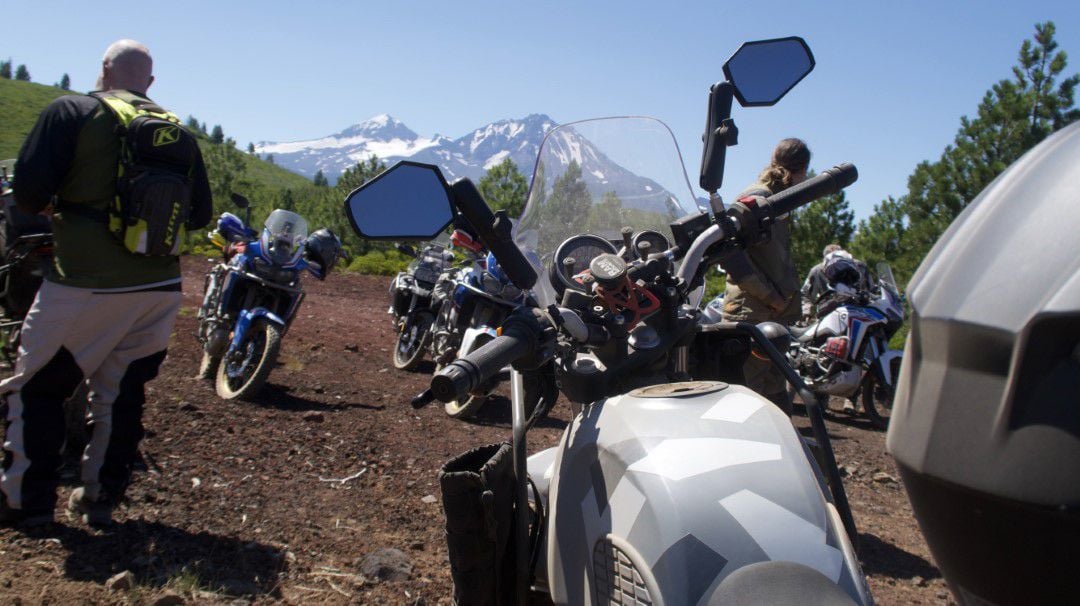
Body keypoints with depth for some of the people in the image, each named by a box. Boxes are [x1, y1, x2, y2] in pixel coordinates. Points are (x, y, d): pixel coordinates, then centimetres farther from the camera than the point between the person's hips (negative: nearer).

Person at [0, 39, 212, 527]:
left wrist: (55, 209, 9)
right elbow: (199, 213, 12)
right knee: (122, 392, 14)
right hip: (159, 289, 4)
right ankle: (101, 497, 21)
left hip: (85, 282, -4)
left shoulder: (72, 112, -4)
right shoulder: (180, 134, 9)